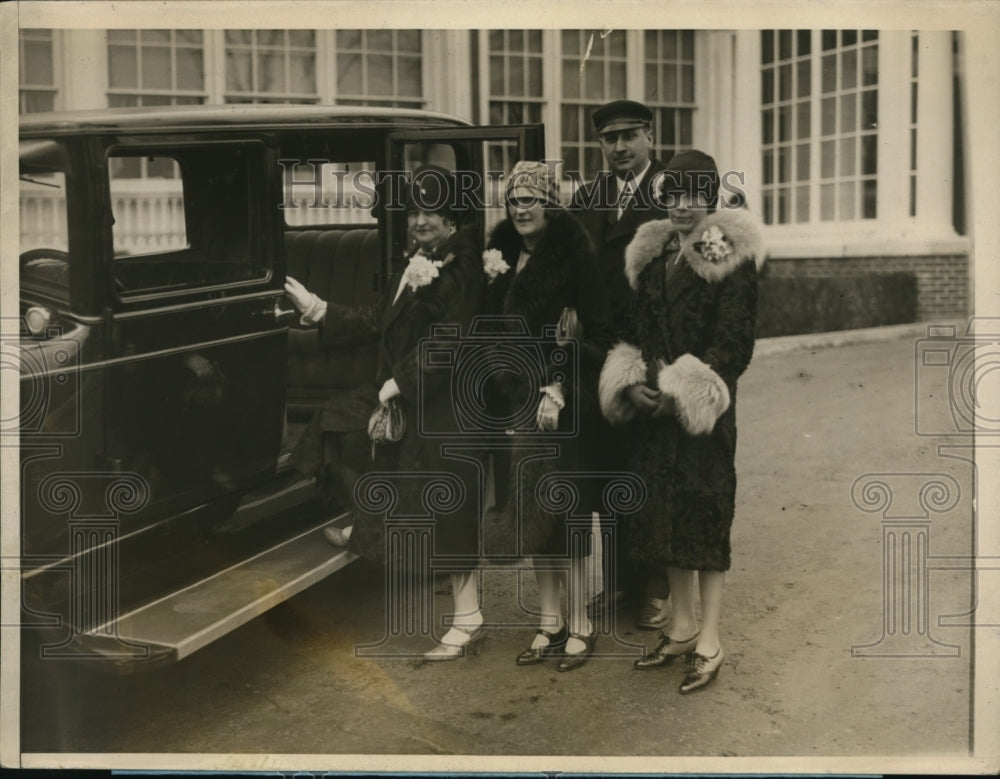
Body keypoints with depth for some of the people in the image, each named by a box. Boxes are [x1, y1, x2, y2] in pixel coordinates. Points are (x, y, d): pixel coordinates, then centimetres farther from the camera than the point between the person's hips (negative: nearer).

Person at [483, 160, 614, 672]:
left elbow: (599, 332, -13)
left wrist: (560, 390, -18)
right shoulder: (504, 255, 10)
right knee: (529, 511, 10)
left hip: (562, 398, -6)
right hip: (516, 398, 6)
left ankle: (579, 625, 10)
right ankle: (549, 623, 21)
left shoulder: (574, 254, -8)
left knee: (559, 509, -3)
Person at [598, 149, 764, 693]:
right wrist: (632, 383, -2)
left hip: (704, 408, -6)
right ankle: (681, 627, 27)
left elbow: (733, 341, -11)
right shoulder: (652, 253, 13)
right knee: (665, 516, 12)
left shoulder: (729, 256, -6)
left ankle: (709, 643, 9)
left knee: (704, 516, -2)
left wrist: (681, 392, -17)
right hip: (655, 407, 6)